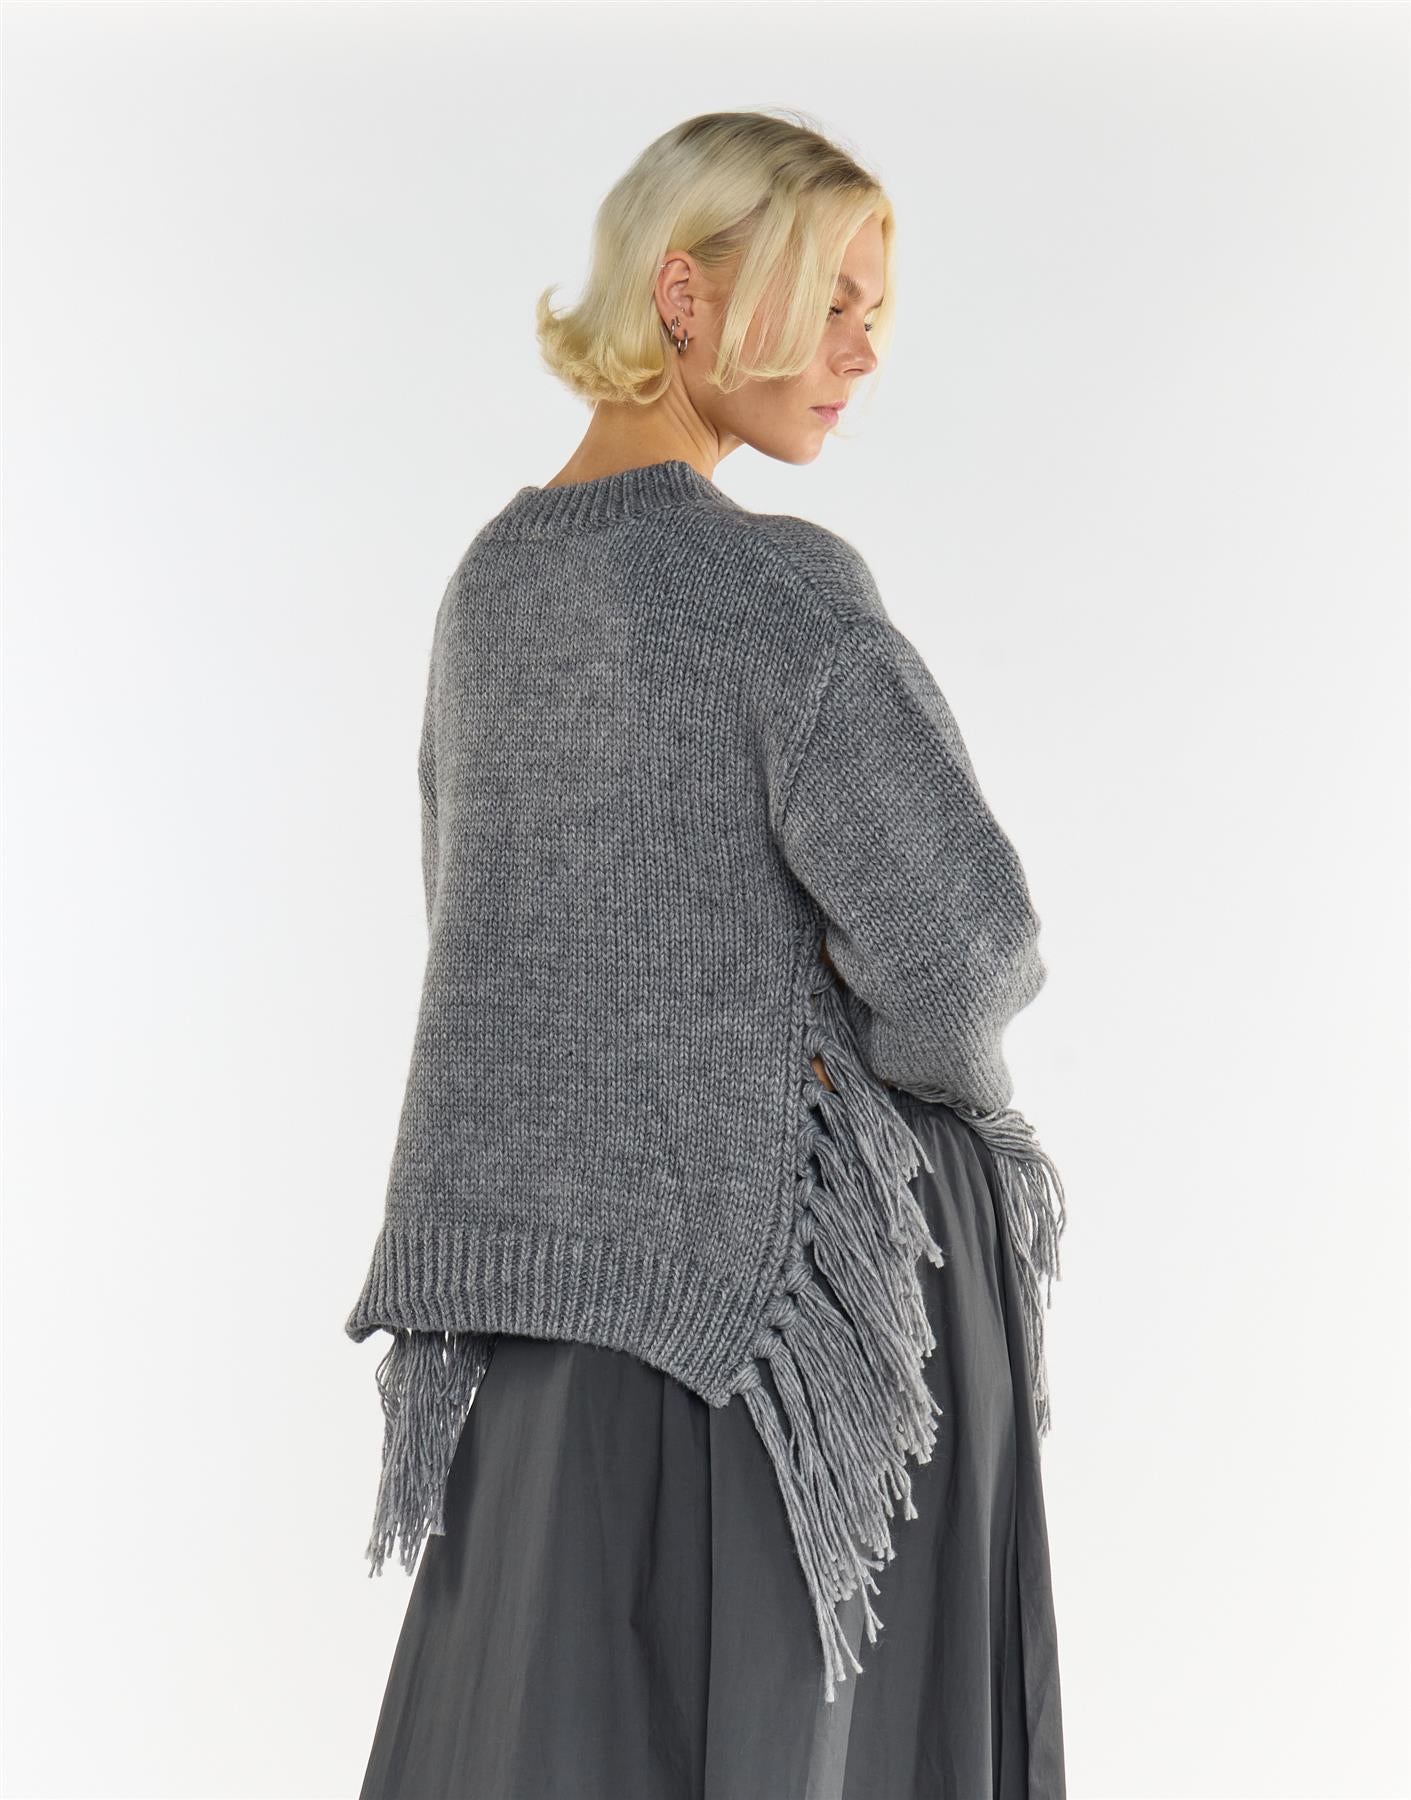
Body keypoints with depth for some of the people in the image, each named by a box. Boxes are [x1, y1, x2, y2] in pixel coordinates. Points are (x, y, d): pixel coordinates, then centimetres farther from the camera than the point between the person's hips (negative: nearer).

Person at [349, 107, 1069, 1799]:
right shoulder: (778, 582, -16)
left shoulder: (493, 571, 8)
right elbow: (960, 937, -21)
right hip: (792, 1244, -7)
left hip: (548, 1233, 7)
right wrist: (916, 1060, 2)